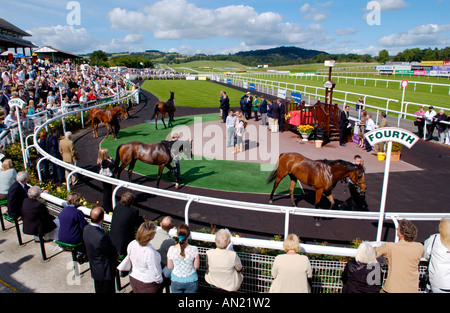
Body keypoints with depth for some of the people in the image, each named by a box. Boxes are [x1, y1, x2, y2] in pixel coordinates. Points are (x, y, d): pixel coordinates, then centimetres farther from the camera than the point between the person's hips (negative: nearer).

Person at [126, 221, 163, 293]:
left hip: (133, 279, 6)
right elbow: (154, 272, -25)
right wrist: (159, 281, -6)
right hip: (148, 285, -6)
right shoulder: (150, 252, -35)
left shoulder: (132, 244, -14)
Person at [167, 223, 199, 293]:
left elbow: (169, 267, -6)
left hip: (176, 281, 1)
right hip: (191, 281, -1)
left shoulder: (171, 249, -18)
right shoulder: (194, 250, -22)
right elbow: (196, 266, -10)